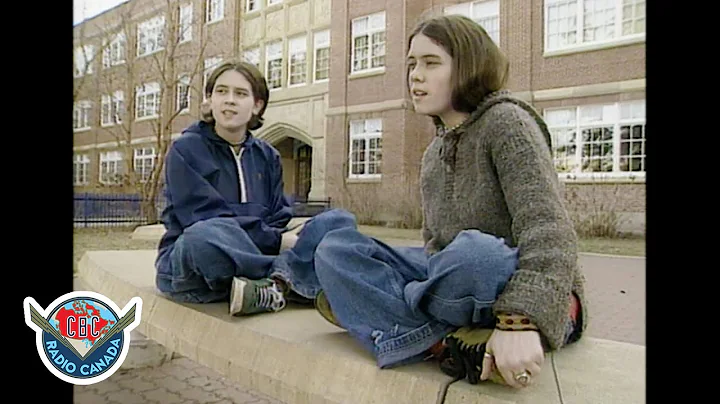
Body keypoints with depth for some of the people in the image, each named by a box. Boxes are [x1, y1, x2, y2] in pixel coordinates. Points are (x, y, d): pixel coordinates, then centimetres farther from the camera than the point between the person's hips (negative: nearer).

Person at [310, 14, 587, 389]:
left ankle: (375, 310, -13)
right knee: (335, 248, -6)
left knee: (472, 253, -41)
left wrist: (519, 322, -36)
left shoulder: (506, 122, -10)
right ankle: (448, 343, -22)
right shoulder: (433, 154, 12)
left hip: (539, 301, -6)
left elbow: (550, 230, -23)